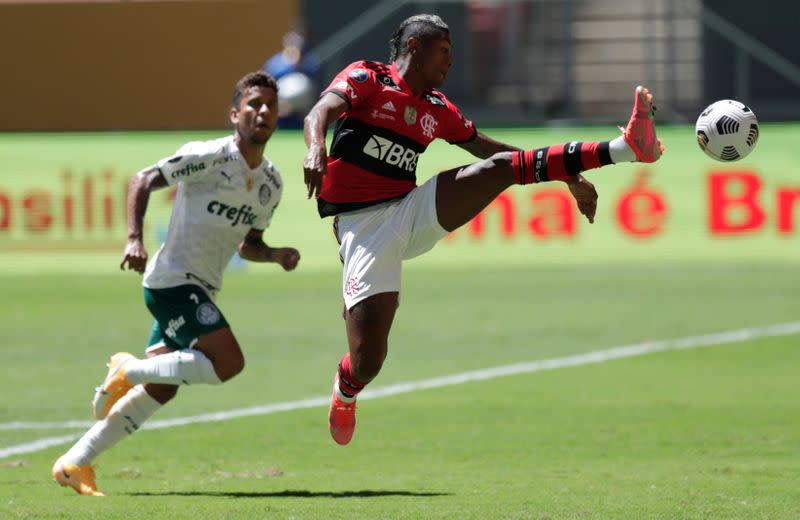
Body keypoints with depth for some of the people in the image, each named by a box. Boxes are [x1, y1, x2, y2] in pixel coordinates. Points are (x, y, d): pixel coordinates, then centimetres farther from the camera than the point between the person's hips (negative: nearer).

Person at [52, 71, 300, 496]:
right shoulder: (207, 157, -12)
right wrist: (135, 239, -22)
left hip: (200, 292, 8)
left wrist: (276, 255, 1)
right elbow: (142, 181, -9)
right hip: (172, 280, -8)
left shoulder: (271, 184, 12)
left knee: (159, 391, 8)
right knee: (227, 362, -22)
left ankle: (75, 464, 15)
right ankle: (129, 371, -5)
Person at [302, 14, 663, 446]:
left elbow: (486, 147, 26)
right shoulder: (367, 79, -1)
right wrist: (316, 148, -42)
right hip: (363, 227, -5)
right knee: (368, 357, -15)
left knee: (501, 167, -15)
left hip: (414, 214, 5)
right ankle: (346, 391, 22)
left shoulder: (438, 110, 17)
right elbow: (322, 111, -17)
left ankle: (627, 148, -24)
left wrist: (569, 178, 26)